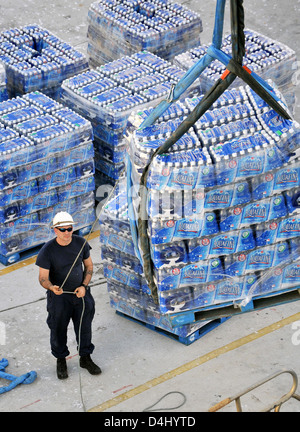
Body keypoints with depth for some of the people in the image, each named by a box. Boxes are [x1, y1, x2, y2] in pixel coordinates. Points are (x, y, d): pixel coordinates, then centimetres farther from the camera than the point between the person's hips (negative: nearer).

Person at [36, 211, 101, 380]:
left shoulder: (81, 243, -9)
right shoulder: (47, 250, -20)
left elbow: (89, 266, 5)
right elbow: (43, 278, -16)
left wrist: (84, 286, -8)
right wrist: (51, 287, -38)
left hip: (80, 292, 3)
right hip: (58, 296, -3)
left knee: (84, 326, 12)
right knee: (58, 328, 8)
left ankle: (85, 358, 33)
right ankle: (61, 360, 30)